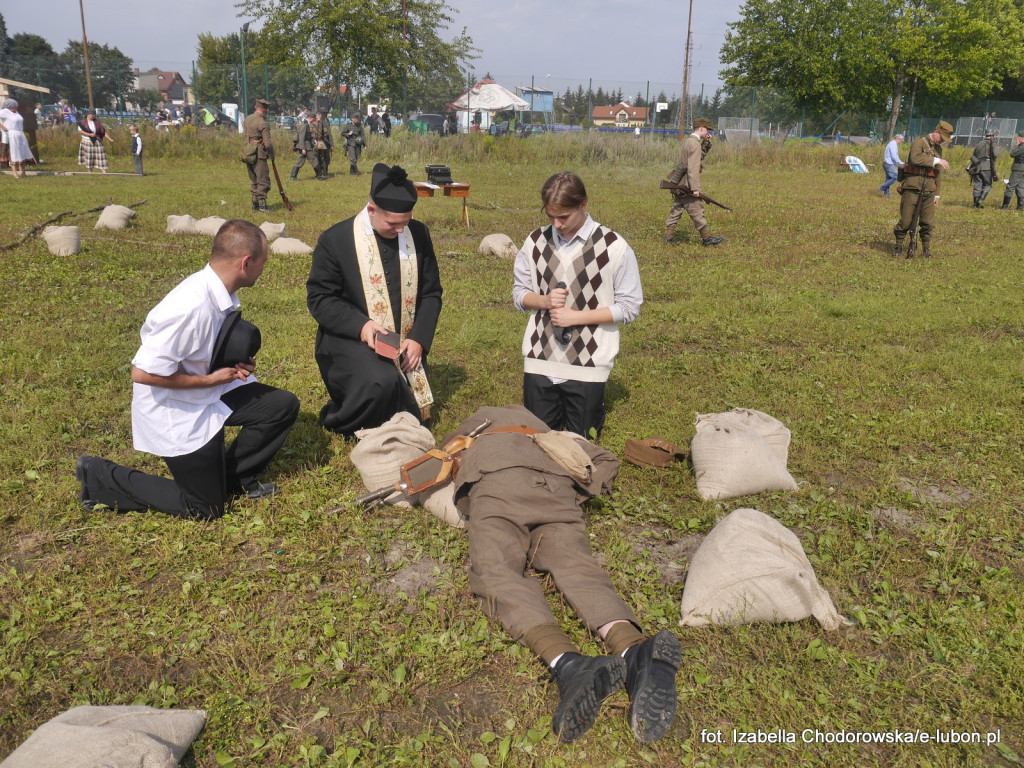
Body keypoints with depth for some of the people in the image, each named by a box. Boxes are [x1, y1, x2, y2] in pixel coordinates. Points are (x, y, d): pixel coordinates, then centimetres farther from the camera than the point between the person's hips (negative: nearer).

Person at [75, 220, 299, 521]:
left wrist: (240, 365, -6)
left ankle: (234, 478, 18)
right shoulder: (191, 308, -33)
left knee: (284, 405, 2)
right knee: (206, 507, 5)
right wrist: (210, 379, -22)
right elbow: (142, 373, -29)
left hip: (209, 393, 8)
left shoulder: (220, 294, -7)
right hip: (177, 413, -8)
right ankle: (101, 478, 14)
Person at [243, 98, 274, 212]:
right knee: (263, 180, -2)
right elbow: (268, 143, -15)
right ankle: (262, 205, -3)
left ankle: (255, 204, 19)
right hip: (259, 154, -8)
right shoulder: (263, 123, -14)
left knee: (254, 180, 15)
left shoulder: (248, 119, 9)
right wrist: (271, 156, -2)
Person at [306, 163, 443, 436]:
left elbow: (431, 292, 3)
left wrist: (418, 338, -10)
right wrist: (359, 325, -25)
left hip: (406, 342, 5)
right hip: (350, 339, -5)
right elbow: (319, 298, -10)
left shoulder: (419, 234, -2)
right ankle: (335, 421, -3)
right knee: (383, 382, -35)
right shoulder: (335, 240, -12)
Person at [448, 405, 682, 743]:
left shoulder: (478, 419, 41)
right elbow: (605, 461, 36)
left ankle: (568, 663, -51)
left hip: (495, 477, -3)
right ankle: (634, 650, -49)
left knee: (496, 572, -21)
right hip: (556, 484, 3)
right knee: (575, 565, -16)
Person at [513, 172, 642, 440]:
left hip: (587, 367, -3)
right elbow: (519, 293, 10)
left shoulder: (614, 247, -8)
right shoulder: (535, 242, 2)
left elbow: (629, 307, -6)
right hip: (539, 360, 3)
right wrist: (543, 300, -12)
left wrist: (577, 316, -14)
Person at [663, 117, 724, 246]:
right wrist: (695, 188, -23)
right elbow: (693, 168, -22)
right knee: (697, 211, -1)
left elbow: (701, 155, 26)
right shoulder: (695, 144, -16)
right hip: (686, 185, -9)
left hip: (678, 183, 9)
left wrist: (706, 143, 12)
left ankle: (668, 236, 14)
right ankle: (706, 237, 7)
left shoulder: (688, 141, 13)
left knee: (676, 210, 12)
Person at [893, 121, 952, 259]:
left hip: (929, 189, 6)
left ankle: (926, 249, 14)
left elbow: (937, 173, 24)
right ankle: (898, 246, 13)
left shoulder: (938, 149, 20)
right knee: (906, 220, -3)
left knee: (928, 222, 3)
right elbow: (915, 158, -22)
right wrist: (936, 160, -19)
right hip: (913, 186, -6)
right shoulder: (919, 142, -1)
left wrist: (936, 193, 22)